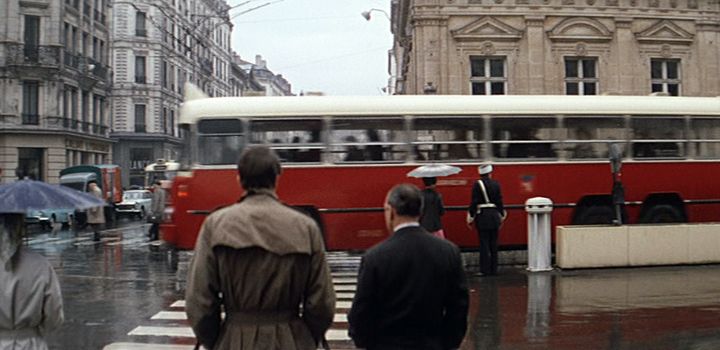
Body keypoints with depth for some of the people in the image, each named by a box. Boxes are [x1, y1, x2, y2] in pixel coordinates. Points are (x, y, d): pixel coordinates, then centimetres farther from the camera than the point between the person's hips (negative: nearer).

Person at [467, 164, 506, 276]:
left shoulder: (477, 184, -7)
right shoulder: (496, 184, 4)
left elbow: (474, 202, -9)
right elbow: (500, 202, 7)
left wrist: (470, 218, -2)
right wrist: (501, 216, 18)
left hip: (482, 216, -4)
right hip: (494, 216, 4)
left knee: (484, 243, -1)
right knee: (493, 244, 10)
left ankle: (485, 269, -1)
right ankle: (494, 269, 15)